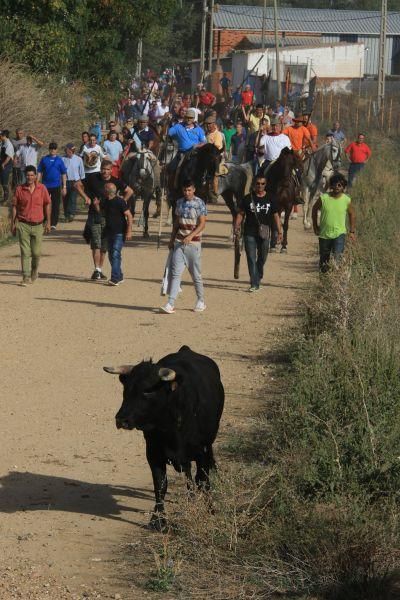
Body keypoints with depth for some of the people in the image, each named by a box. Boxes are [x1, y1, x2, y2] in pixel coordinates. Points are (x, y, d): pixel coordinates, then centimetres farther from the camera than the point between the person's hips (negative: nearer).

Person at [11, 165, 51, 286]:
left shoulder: (42, 188, 0)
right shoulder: (19, 189, -1)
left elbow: (47, 204, 8)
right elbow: (15, 207, 5)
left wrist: (48, 222, 6)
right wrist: (13, 224, 3)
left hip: (37, 225, 1)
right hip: (23, 225, -1)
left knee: (36, 252, 4)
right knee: (25, 252, -5)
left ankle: (35, 268, 34)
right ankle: (26, 277, -4)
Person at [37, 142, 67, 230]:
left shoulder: (59, 160, 2)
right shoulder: (44, 159, 3)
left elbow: (63, 174, 5)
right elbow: (39, 172, 6)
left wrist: (64, 187, 2)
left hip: (56, 186, 0)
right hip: (45, 185, 0)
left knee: (56, 205, 1)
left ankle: (54, 223, 7)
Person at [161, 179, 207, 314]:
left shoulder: (199, 203, -6)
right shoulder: (179, 202, 10)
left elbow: (202, 224, -11)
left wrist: (190, 236, -23)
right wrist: (172, 239, 16)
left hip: (193, 242, -4)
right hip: (179, 242, 4)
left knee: (196, 274, 4)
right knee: (176, 273, -5)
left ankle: (201, 301, 20)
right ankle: (170, 304, -11)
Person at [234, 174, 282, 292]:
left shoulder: (270, 199, 5)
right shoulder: (248, 198, 2)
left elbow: (276, 216, 8)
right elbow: (240, 214, 5)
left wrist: (279, 231, 2)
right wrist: (237, 227, -7)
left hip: (264, 234, 2)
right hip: (250, 233, -2)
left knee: (262, 258, 12)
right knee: (251, 259, -8)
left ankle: (258, 277, 34)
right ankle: (254, 284, -10)